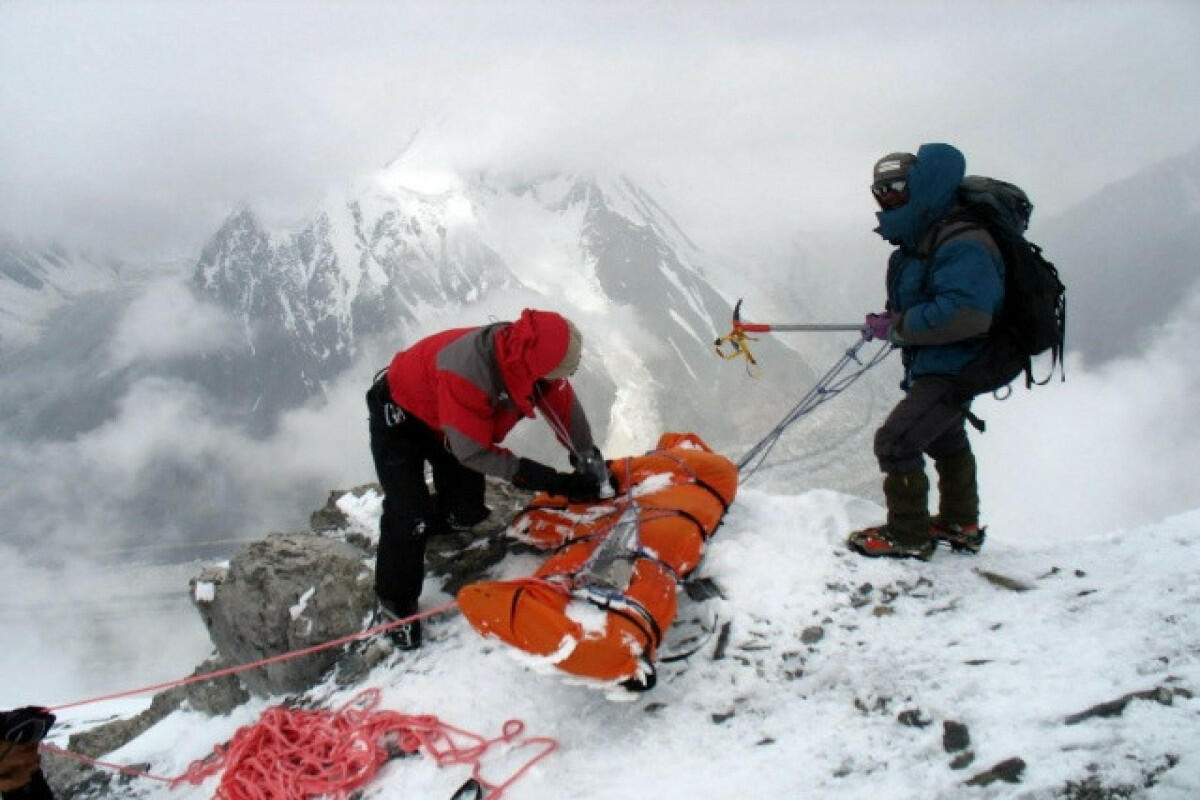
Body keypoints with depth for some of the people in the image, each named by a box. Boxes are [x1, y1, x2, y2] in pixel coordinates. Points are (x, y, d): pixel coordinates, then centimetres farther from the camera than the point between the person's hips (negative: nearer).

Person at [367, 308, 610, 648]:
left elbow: (565, 406, -9)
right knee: (409, 515, -13)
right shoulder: (466, 373, -44)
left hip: (442, 418, 7)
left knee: (467, 512, 4)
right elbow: (472, 453, -34)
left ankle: (417, 525, 34)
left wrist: (588, 458, -19)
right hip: (398, 415, -7)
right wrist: (539, 478, -31)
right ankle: (396, 602, 9)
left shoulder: (528, 354, -24)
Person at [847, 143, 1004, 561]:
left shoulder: (962, 245, -27)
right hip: (932, 366, 11)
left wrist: (895, 326, -30)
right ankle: (960, 525, 46)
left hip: (955, 368, -11)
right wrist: (890, 321, 0)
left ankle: (908, 536, 0)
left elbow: (964, 314, -38)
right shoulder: (918, 242, 6)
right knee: (946, 440, 26)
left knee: (895, 441, -15)